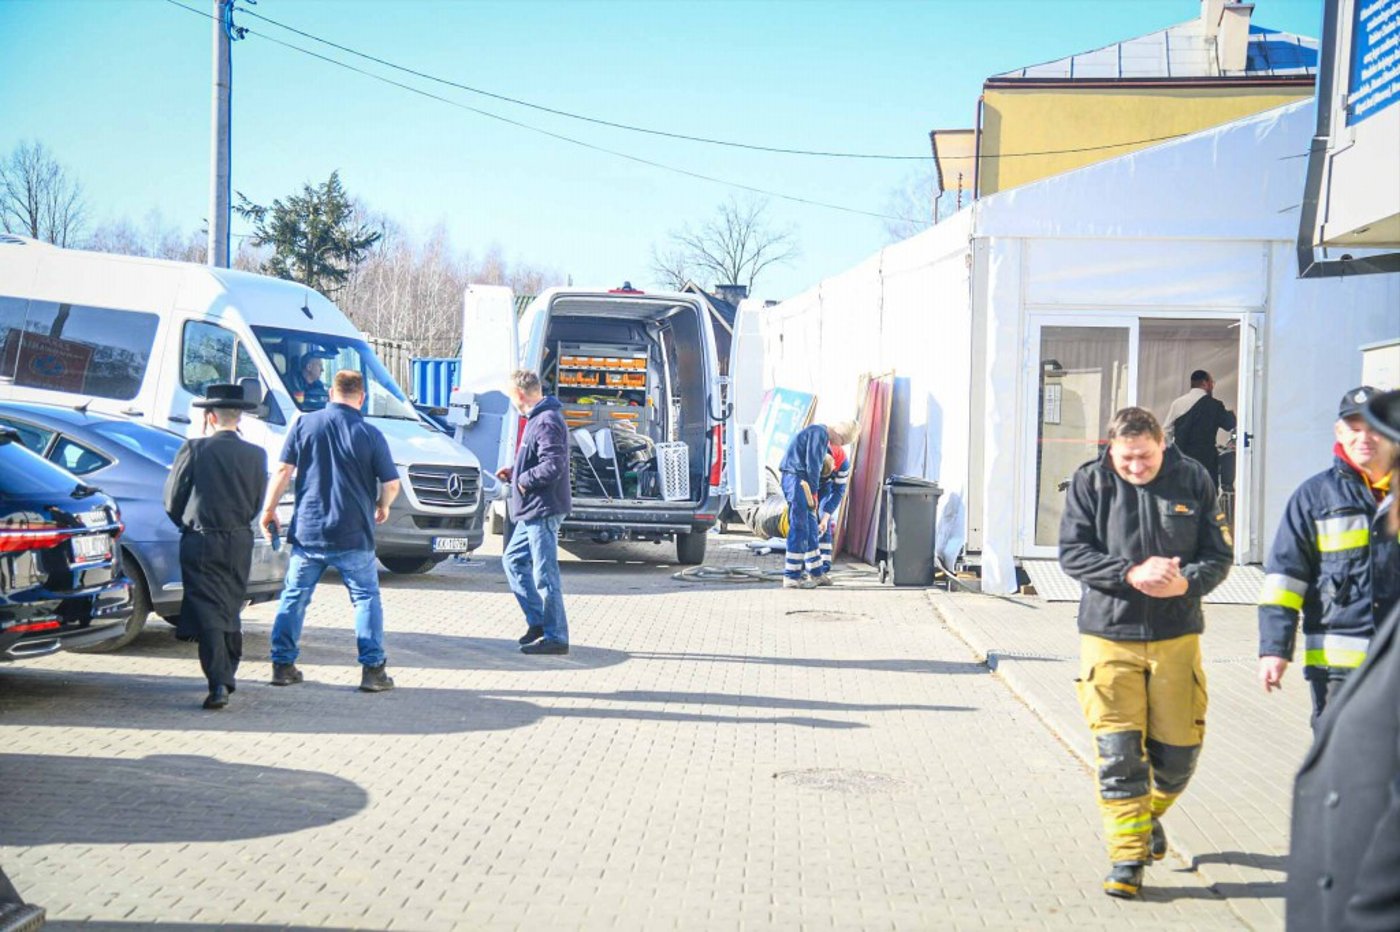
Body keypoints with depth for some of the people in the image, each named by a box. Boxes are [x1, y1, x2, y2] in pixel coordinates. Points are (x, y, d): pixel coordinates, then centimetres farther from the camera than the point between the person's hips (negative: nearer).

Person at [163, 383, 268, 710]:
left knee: (207, 612, -2)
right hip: (240, 543, 4)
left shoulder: (195, 449, -9)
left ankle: (219, 683, -12)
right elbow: (256, 504, 5)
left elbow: (172, 500, -4)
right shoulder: (256, 455, 1)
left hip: (201, 541, -4)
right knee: (230, 610, 19)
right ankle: (227, 674, 29)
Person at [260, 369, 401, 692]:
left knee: (294, 597, 14)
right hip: (353, 536, -2)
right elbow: (391, 484, -3)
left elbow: (283, 471, -1)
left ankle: (282, 664, 14)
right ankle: (373, 669, 2)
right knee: (366, 598, 7)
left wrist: (269, 509, 10)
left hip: (307, 531, 2)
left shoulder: (304, 424, 0)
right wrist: (382, 508, 17)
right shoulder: (370, 434, -5)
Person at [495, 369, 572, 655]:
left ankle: (556, 637, 0)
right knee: (513, 561, 20)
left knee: (545, 574, -6)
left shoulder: (546, 422, -19)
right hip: (533, 511, 11)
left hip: (543, 510, -11)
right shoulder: (537, 419, 15)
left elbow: (553, 466, -27)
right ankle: (538, 621, 25)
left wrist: (524, 479, -14)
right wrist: (514, 471, 13)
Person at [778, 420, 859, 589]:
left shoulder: (823, 437, 21)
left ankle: (816, 572, 21)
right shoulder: (819, 433, -11)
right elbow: (812, 465, -16)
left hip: (800, 480, 10)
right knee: (799, 528, -9)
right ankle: (791, 577, -8)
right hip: (795, 478, -10)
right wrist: (813, 493, -9)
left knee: (811, 529, 14)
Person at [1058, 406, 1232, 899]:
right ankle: (1127, 857, 6)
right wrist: (1131, 573, -20)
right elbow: (1072, 552, -6)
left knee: (1178, 748, 6)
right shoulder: (1089, 482, -2)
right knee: (1117, 751, -4)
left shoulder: (1193, 479, 1)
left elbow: (1218, 554, 3)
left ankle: (1151, 814, 37)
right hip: (1108, 634, -1)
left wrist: (1186, 581, -19)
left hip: (1176, 636, 1)